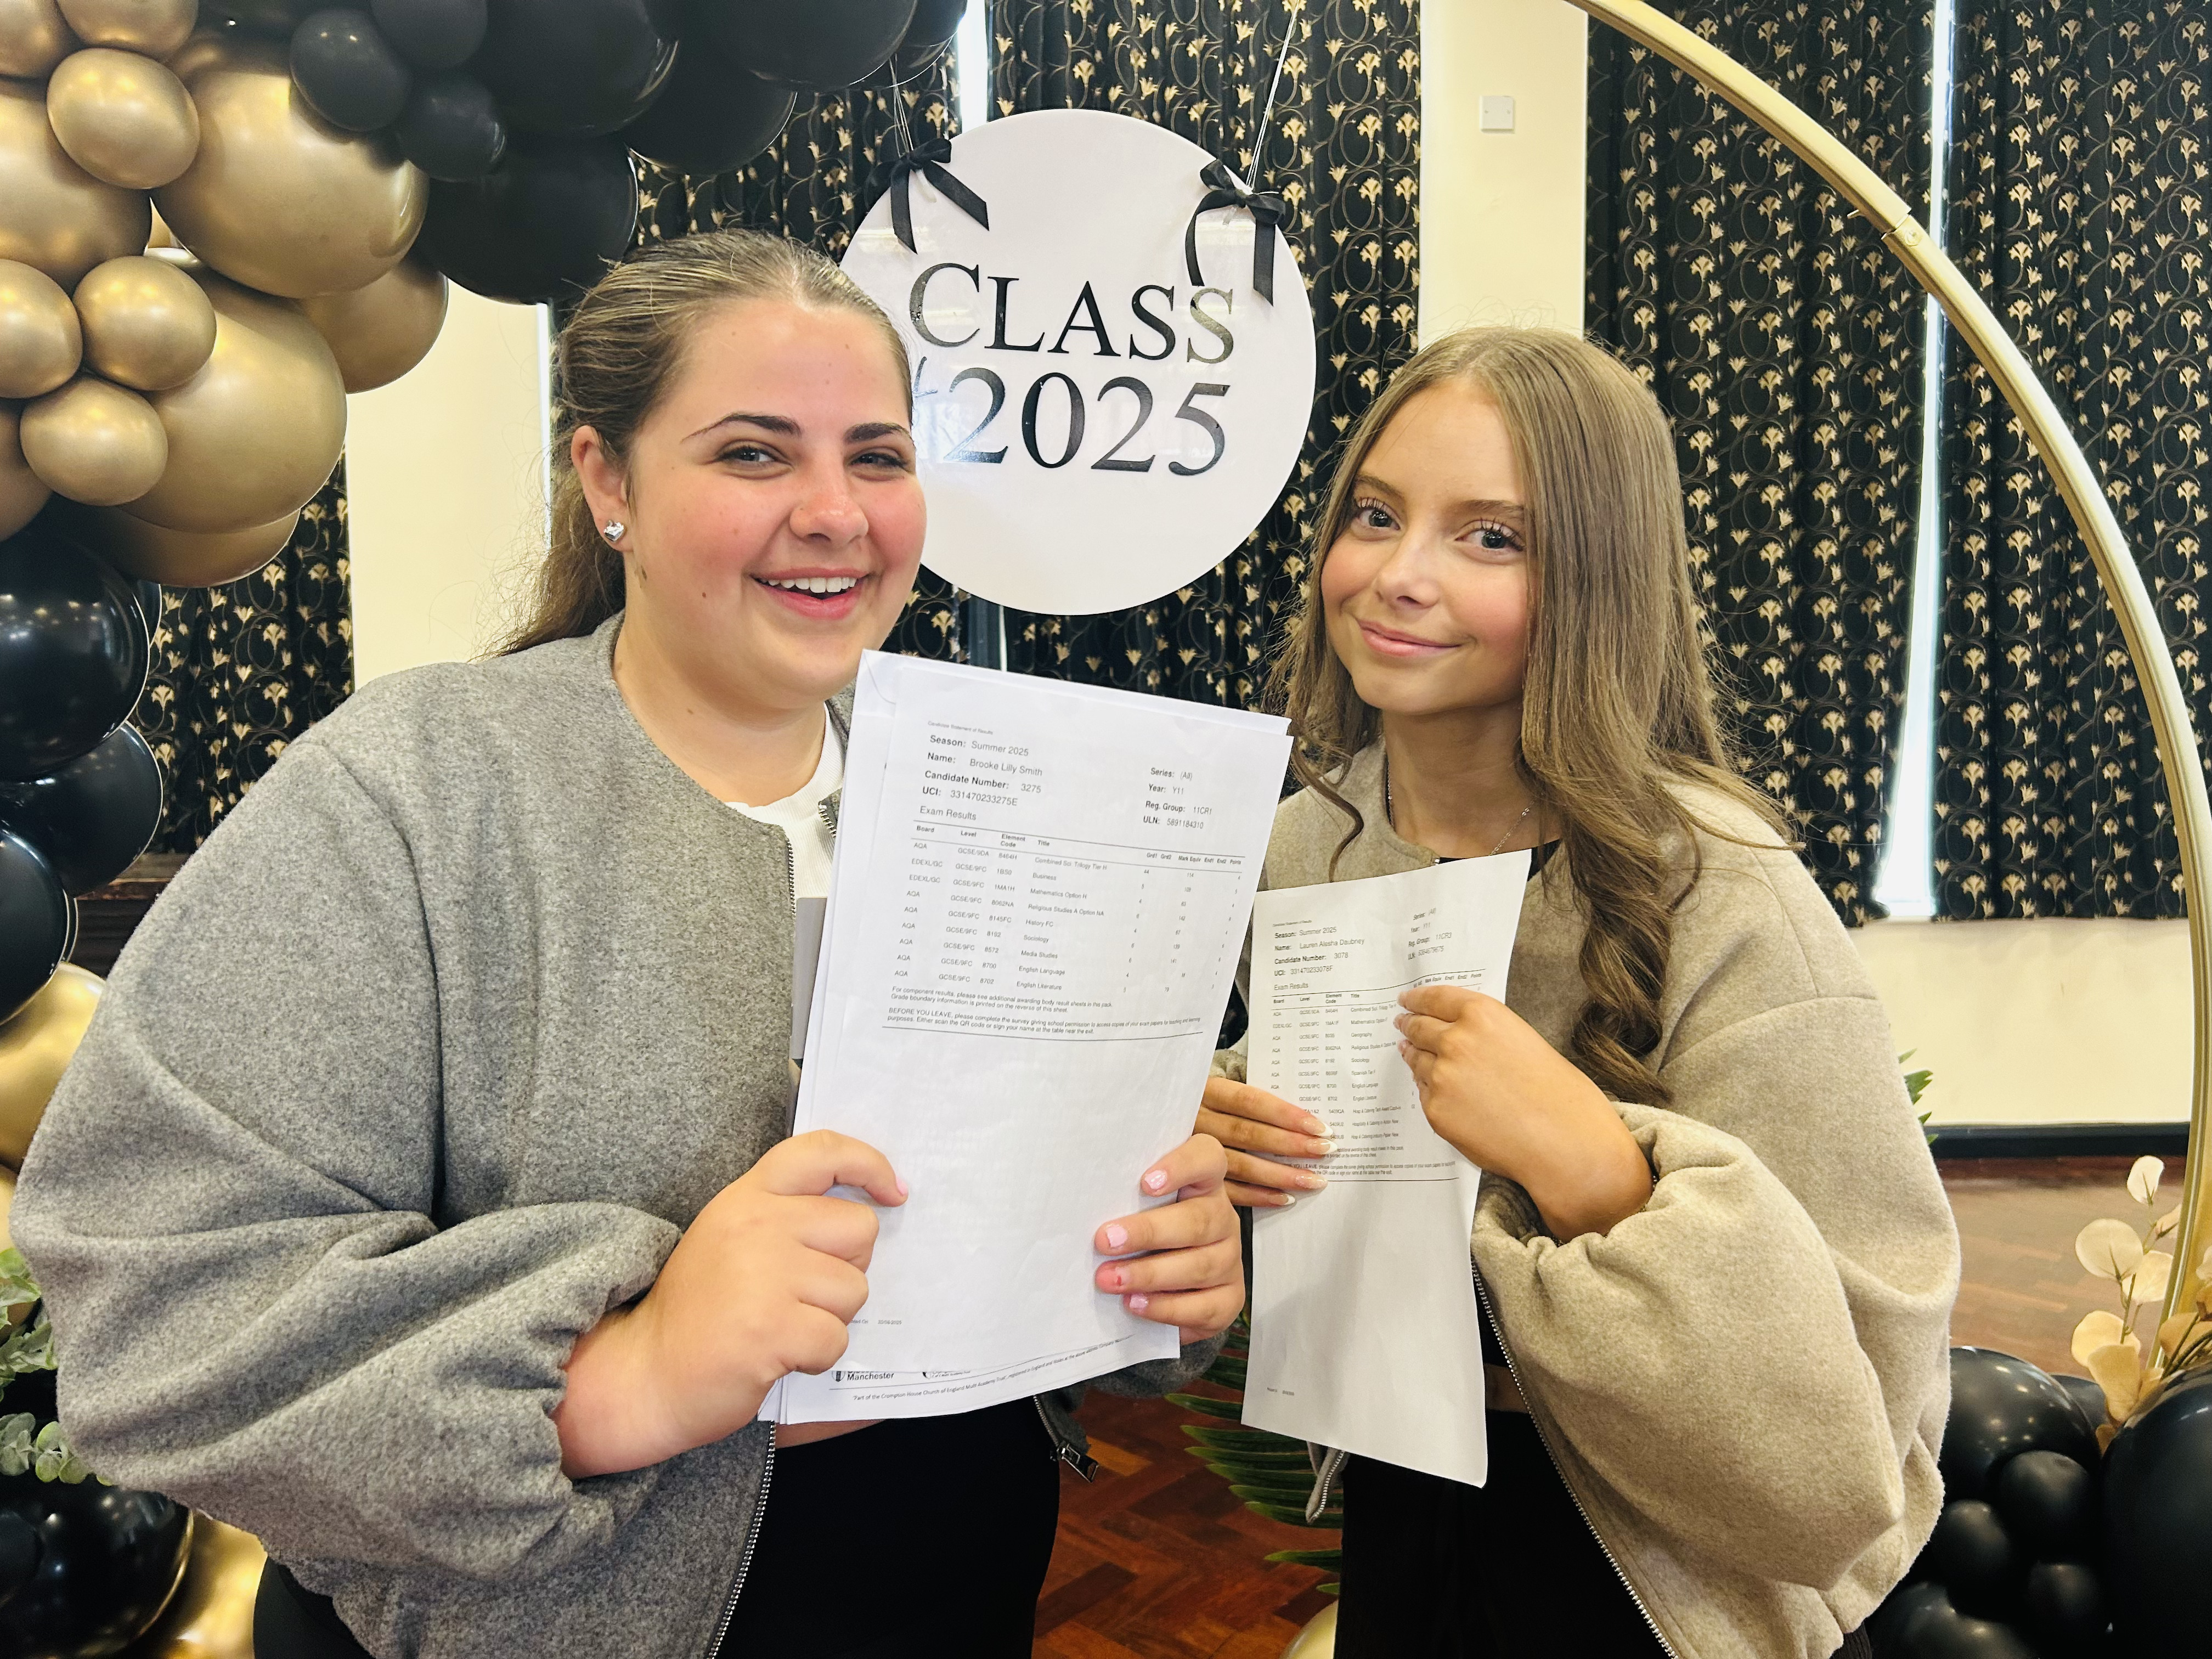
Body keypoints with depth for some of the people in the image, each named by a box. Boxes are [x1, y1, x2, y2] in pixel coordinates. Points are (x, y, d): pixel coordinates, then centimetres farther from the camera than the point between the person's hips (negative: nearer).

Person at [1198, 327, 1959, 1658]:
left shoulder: (1722, 901, -24)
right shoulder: (1306, 846, -7)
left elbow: (1852, 1407, -23)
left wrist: (1593, 1170, -35)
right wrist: (1227, 1136, -12)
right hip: (1387, 1511, 5)